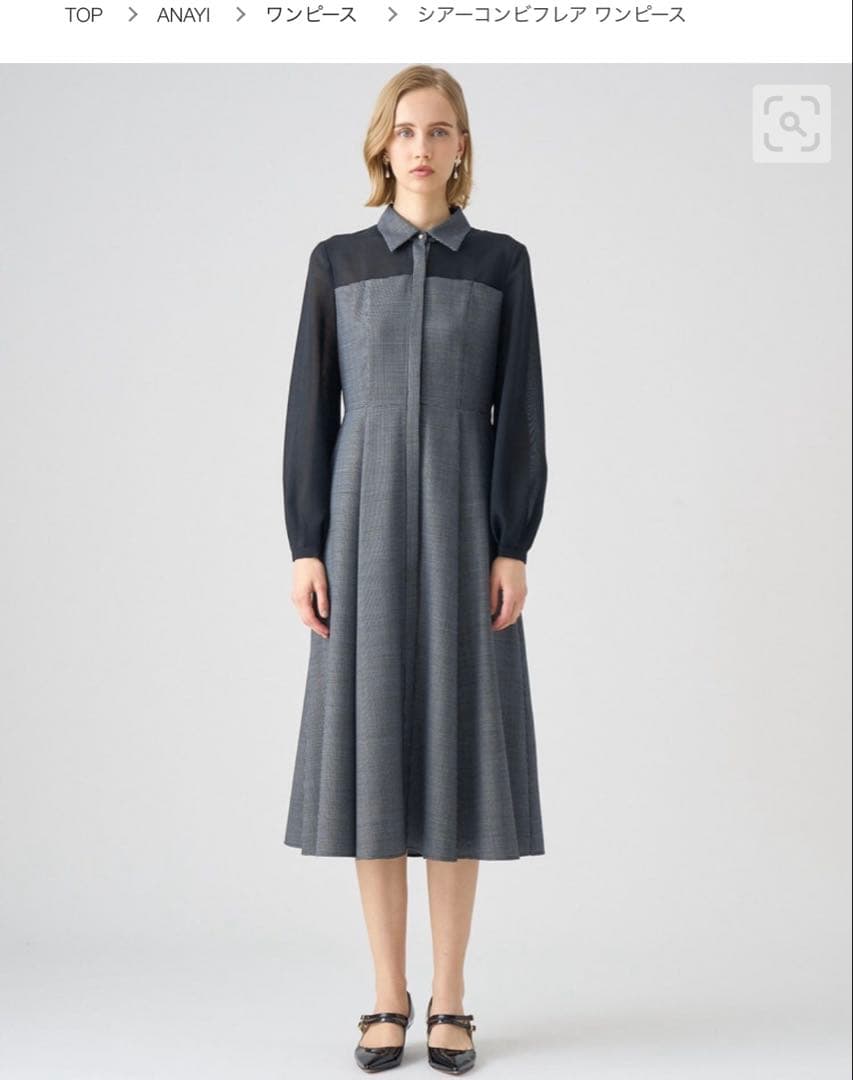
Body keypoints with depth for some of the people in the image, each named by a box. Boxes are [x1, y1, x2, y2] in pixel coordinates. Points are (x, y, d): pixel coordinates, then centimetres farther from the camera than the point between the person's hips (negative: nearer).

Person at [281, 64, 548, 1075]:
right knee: (372, 746, 0)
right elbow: (311, 410, 4)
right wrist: (305, 549, -4)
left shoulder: (502, 263, 6)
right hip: (366, 523, 1)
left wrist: (514, 548, -8)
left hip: (464, 523, 0)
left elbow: (519, 412, 1)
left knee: (457, 745, 0)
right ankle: (389, 999, 12)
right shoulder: (337, 261, 8)